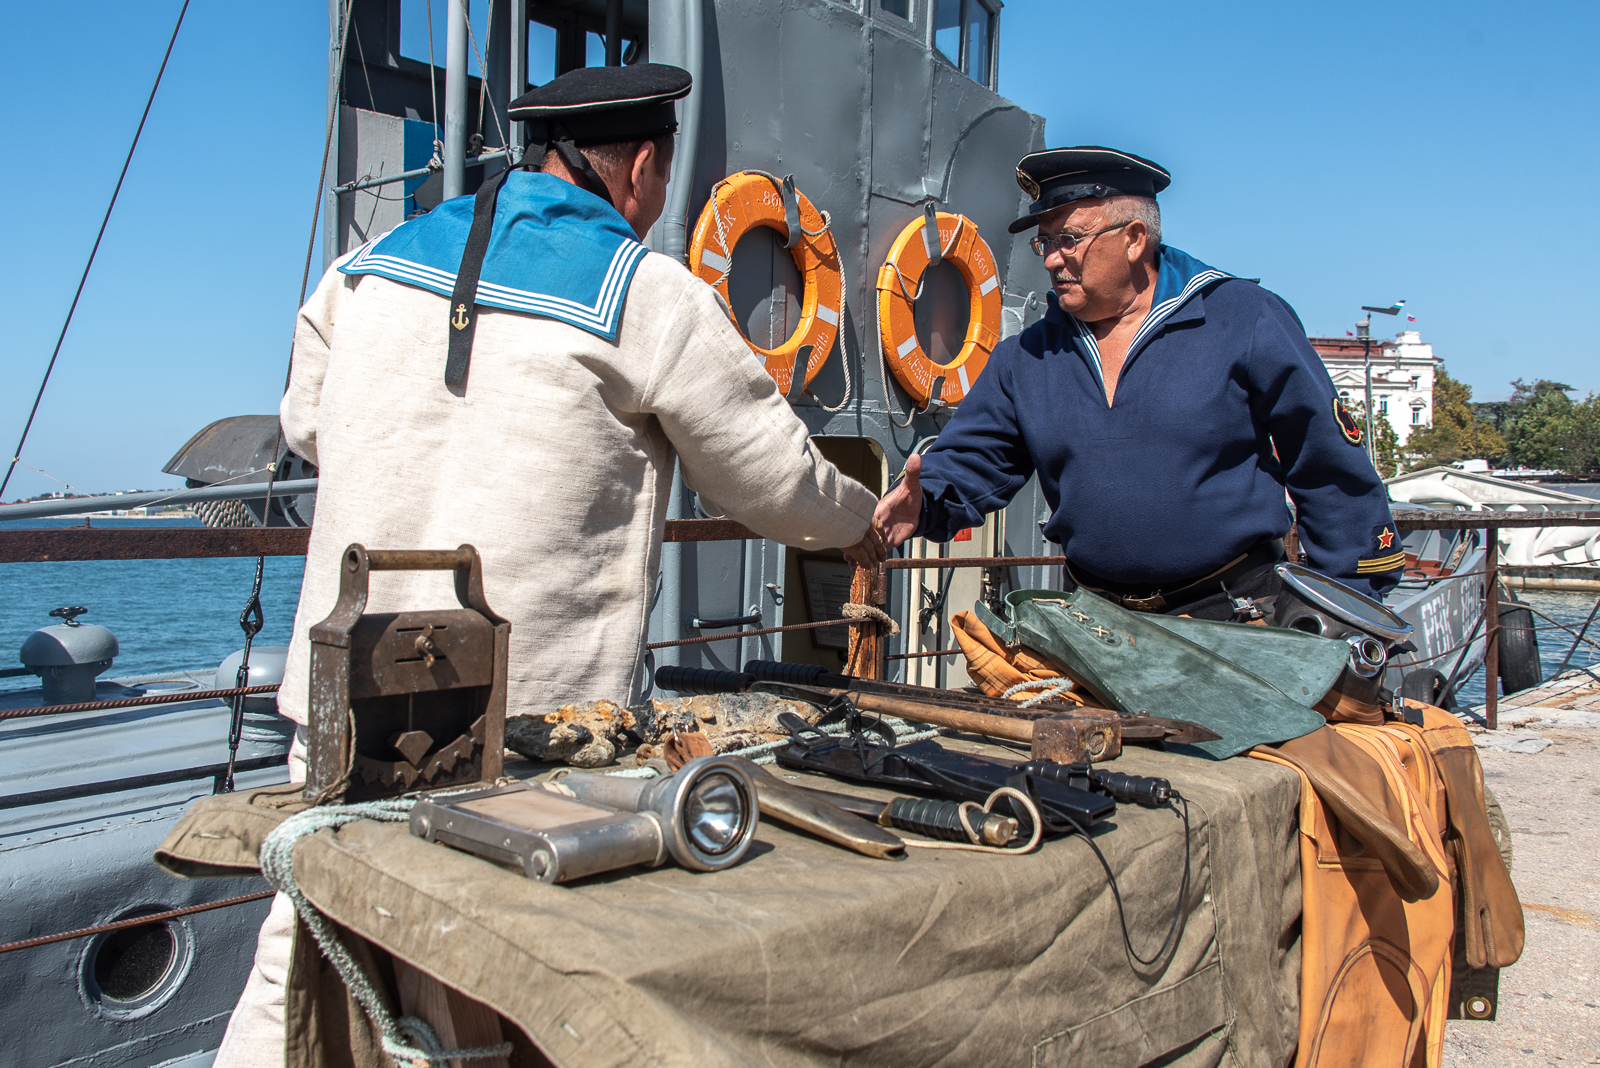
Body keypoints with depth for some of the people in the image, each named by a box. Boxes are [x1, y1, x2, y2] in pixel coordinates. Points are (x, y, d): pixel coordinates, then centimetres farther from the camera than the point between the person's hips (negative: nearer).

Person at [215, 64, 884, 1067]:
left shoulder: (374, 262, 9)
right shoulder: (649, 296, -5)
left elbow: (308, 421, 23)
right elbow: (778, 478, 3)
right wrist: (865, 525, 23)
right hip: (534, 711, -4)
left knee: (298, 967, 16)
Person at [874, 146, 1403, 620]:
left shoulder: (1247, 321, -3)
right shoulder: (1026, 357, 8)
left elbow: (1329, 467, 0)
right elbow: (970, 462, 9)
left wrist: (1350, 607, 0)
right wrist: (924, 500, -14)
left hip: (1238, 616, -3)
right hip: (1099, 623, 3)